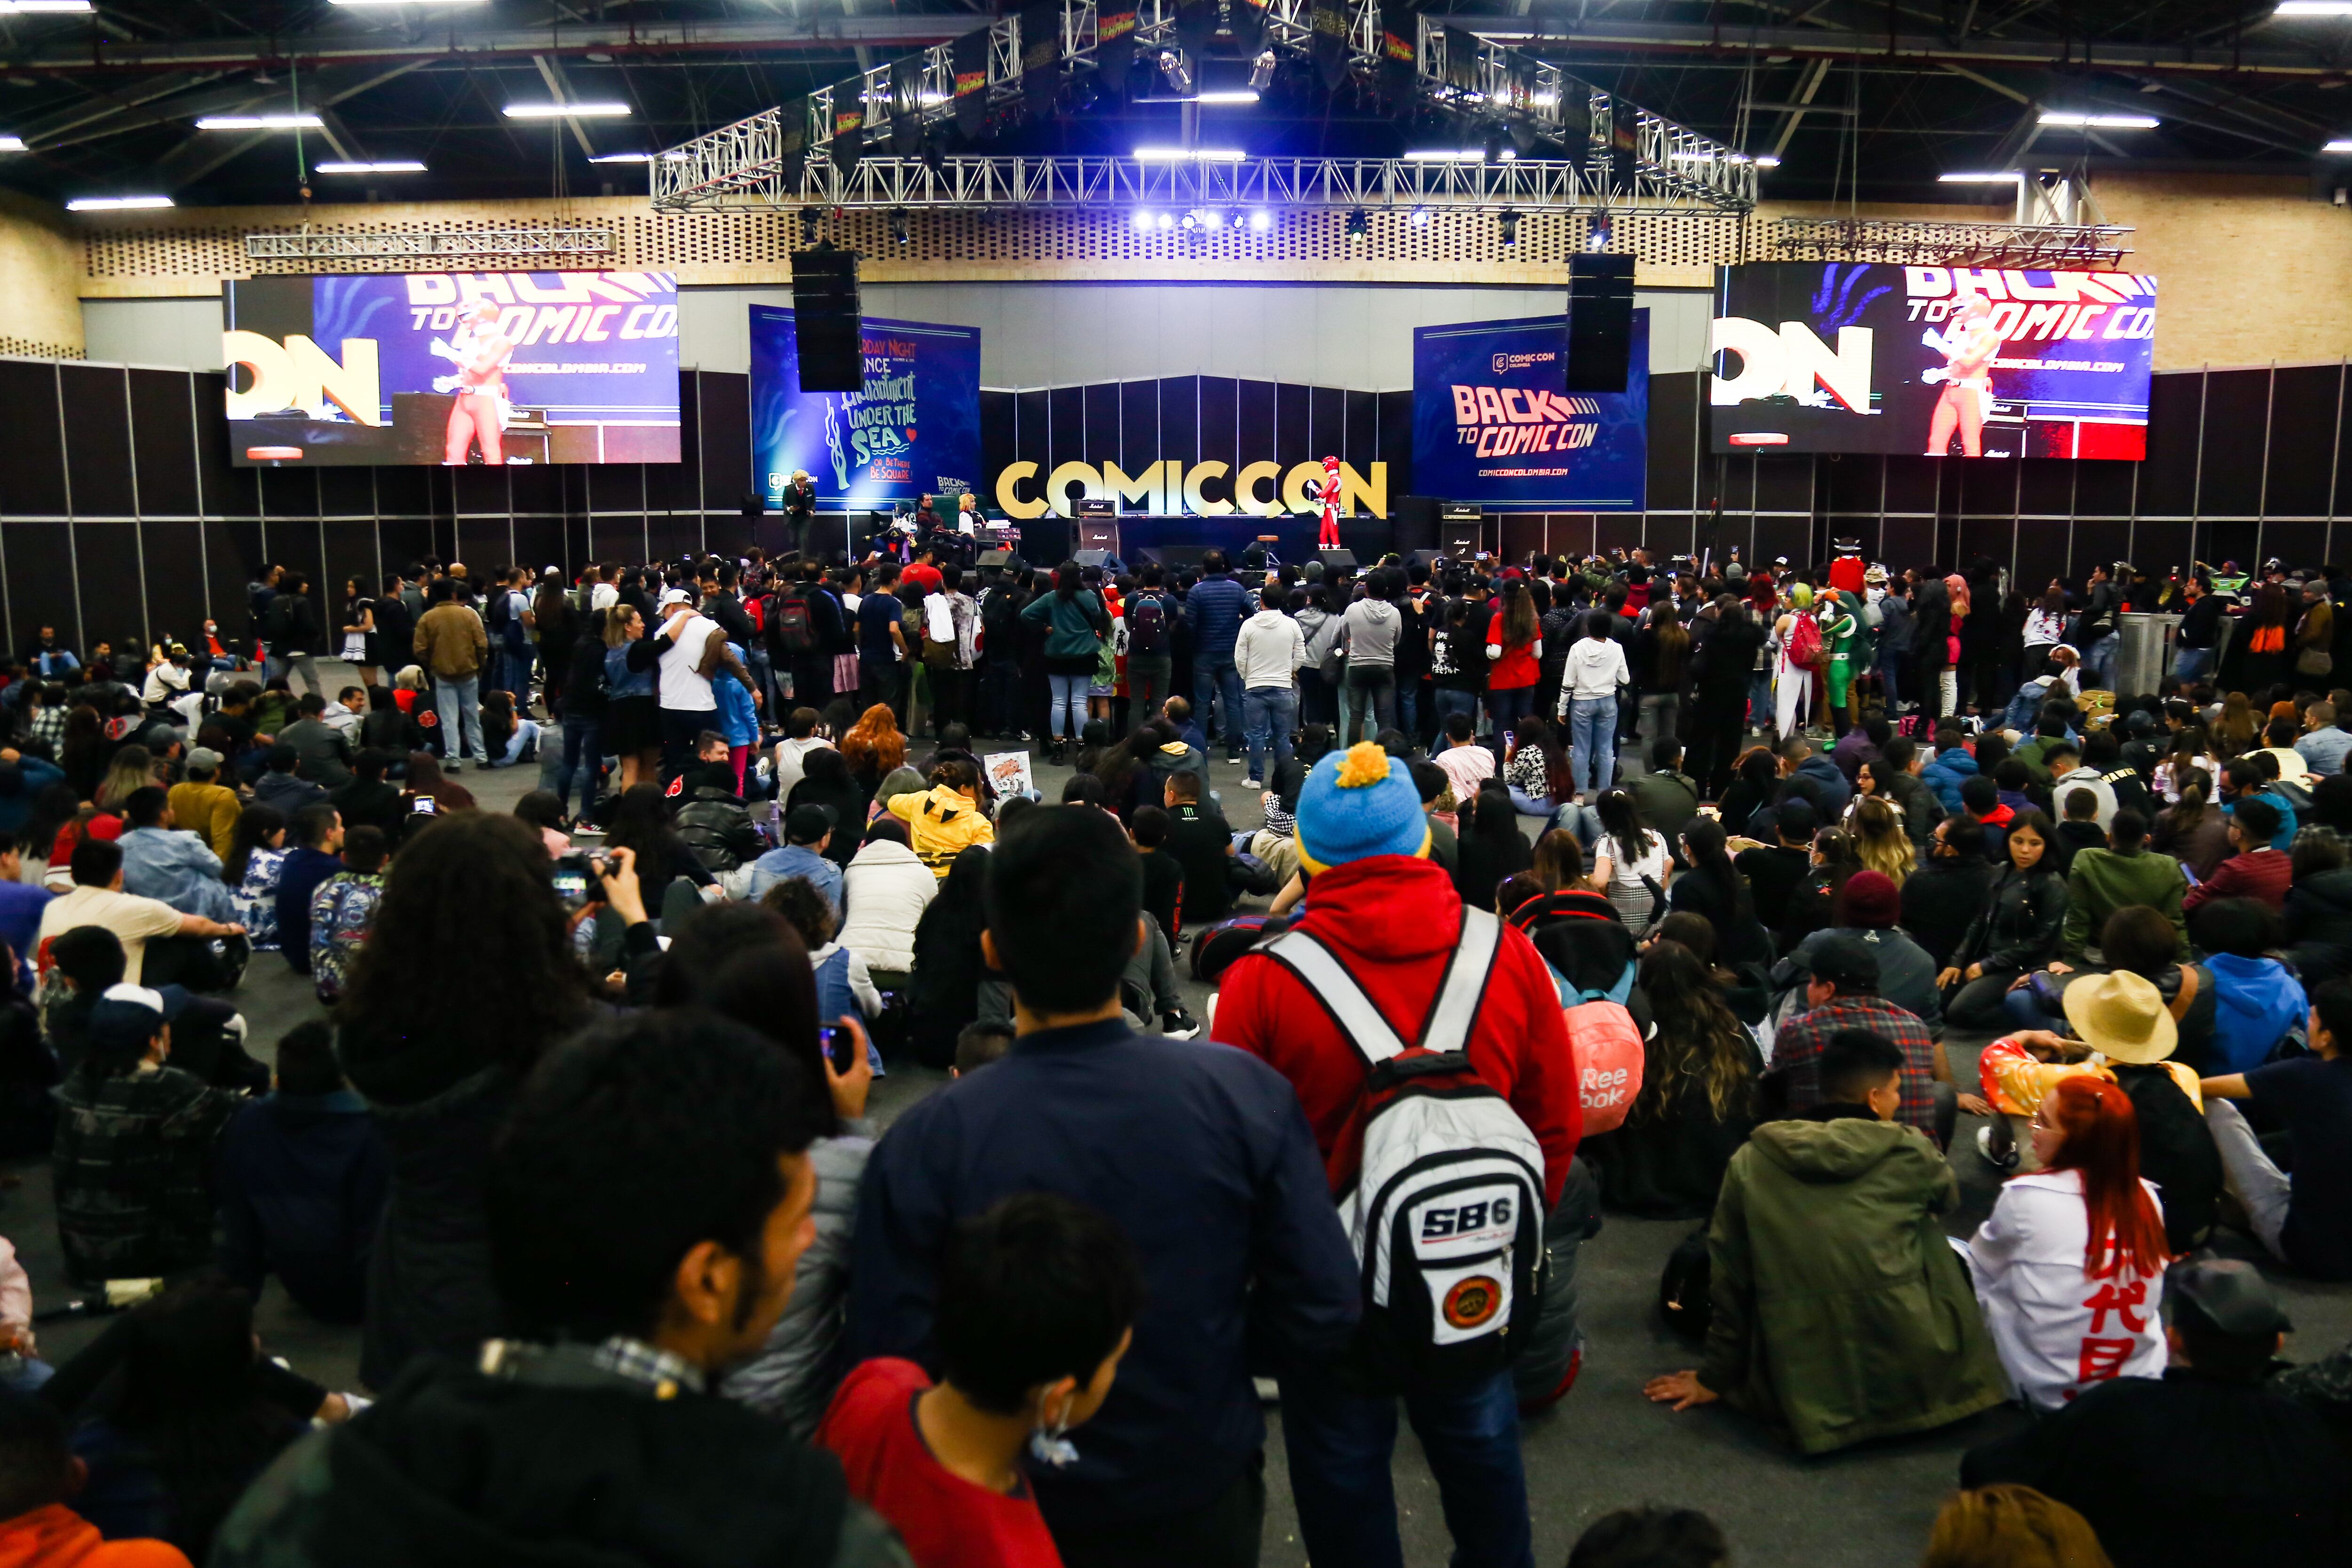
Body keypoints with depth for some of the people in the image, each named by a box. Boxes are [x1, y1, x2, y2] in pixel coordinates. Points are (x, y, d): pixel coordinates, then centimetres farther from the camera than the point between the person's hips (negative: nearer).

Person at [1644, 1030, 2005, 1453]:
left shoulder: (1751, 1161, 2)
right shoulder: (1910, 1152, -2)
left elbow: (1728, 1282, 7)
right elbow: (1948, 1201, 22)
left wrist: (1716, 1377, 18)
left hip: (1804, 1396, 0)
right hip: (1915, 1381, 0)